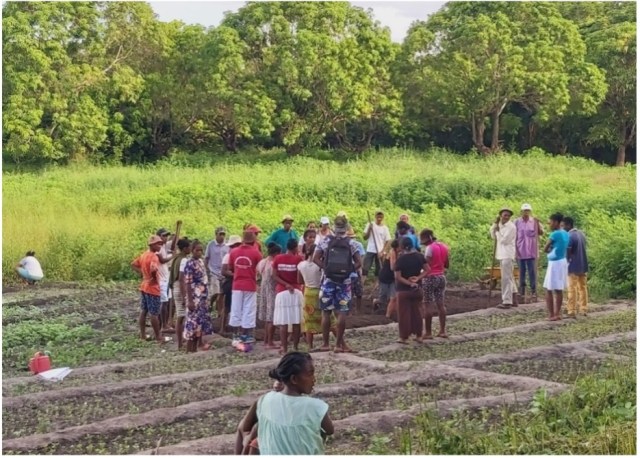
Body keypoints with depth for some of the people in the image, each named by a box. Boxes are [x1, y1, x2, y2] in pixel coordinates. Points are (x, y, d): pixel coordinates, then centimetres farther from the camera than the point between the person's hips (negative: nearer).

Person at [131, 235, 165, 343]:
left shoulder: (144, 255, 8)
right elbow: (153, 269, -38)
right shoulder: (154, 256, -20)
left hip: (144, 287, 9)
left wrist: (142, 273, 10)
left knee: (143, 311, 13)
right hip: (153, 288, -9)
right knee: (154, 314, -2)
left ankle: (143, 335, 19)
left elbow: (133, 265, 17)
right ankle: (158, 337, 6)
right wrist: (155, 278, -19)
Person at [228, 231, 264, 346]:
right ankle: (247, 335, 9)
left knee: (236, 310, 10)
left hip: (237, 285, 3)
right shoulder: (255, 252, -9)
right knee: (249, 310, 5)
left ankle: (237, 335, 14)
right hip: (250, 286, -3)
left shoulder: (233, 252, 0)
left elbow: (230, 268, 9)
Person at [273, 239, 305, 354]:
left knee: (283, 322, 0)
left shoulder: (278, 258, 3)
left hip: (282, 292, 1)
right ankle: (295, 347, 5)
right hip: (296, 292, -1)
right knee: (296, 321, 4)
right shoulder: (298, 258, -4)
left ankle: (284, 348, -2)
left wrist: (286, 285, -6)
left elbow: (275, 276, -3)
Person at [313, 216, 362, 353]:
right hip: (345, 280, 0)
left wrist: (326, 268, 0)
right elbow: (359, 262, -2)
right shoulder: (351, 243, 3)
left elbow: (316, 258, -7)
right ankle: (339, 344, 2)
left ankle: (325, 344, 9)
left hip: (329, 280, 0)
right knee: (342, 313, 3)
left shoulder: (326, 241, 1)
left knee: (326, 312, 6)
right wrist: (349, 270, 7)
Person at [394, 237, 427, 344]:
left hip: (403, 290, -4)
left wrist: (409, 283, -13)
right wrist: (417, 278, -7)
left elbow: (398, 276, -18)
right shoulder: (419, 256, -1)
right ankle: (419, 336, 16)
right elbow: (428, 270, -3)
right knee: (416, 312, 13)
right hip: (417, 289, 4)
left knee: (404, 313, 2)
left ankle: (404, 337, 5)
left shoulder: (400, 259, -13)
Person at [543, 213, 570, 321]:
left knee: (548, 290, -1)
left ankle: (552, 314, 0)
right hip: (563, 262, 8)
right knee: (558, 290, 11)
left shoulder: (555, 234, -17)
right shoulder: (566, 234, 8)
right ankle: (557, 313, 15)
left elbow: (545, 249, -11)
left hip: (554, 263, -8)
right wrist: (553, 250, 3)